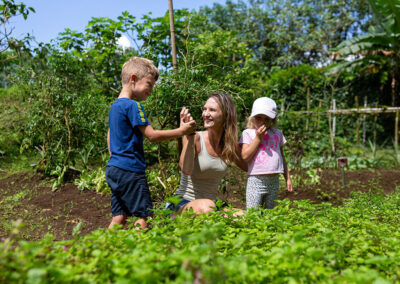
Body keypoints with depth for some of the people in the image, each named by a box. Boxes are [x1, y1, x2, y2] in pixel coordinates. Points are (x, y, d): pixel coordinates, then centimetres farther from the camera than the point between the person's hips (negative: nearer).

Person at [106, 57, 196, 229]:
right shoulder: (132, 106, -13)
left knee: (119, 217, 10)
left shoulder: (115, 106, 17)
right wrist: (181, 131, -11)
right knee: (145, 217, -4)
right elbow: (152, 136, -16)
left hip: (113, 169, 10)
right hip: (130, 170, -10)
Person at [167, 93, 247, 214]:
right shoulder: (195, 138, -11)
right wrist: (189, 134, -28)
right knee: (206, 205, -38)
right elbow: (186, 170, -26)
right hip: (182, 204, -5)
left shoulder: (230, 146, 4)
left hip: (210, 205, 5)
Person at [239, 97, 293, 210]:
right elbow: (245, 157, -12)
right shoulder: (248, 133, 1)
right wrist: (258, 138, -11)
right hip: (256, 180, -4)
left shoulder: (277, 133, 13)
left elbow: (282, 157, 20)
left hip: (274, 181, 4)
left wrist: (287, 178, 18)